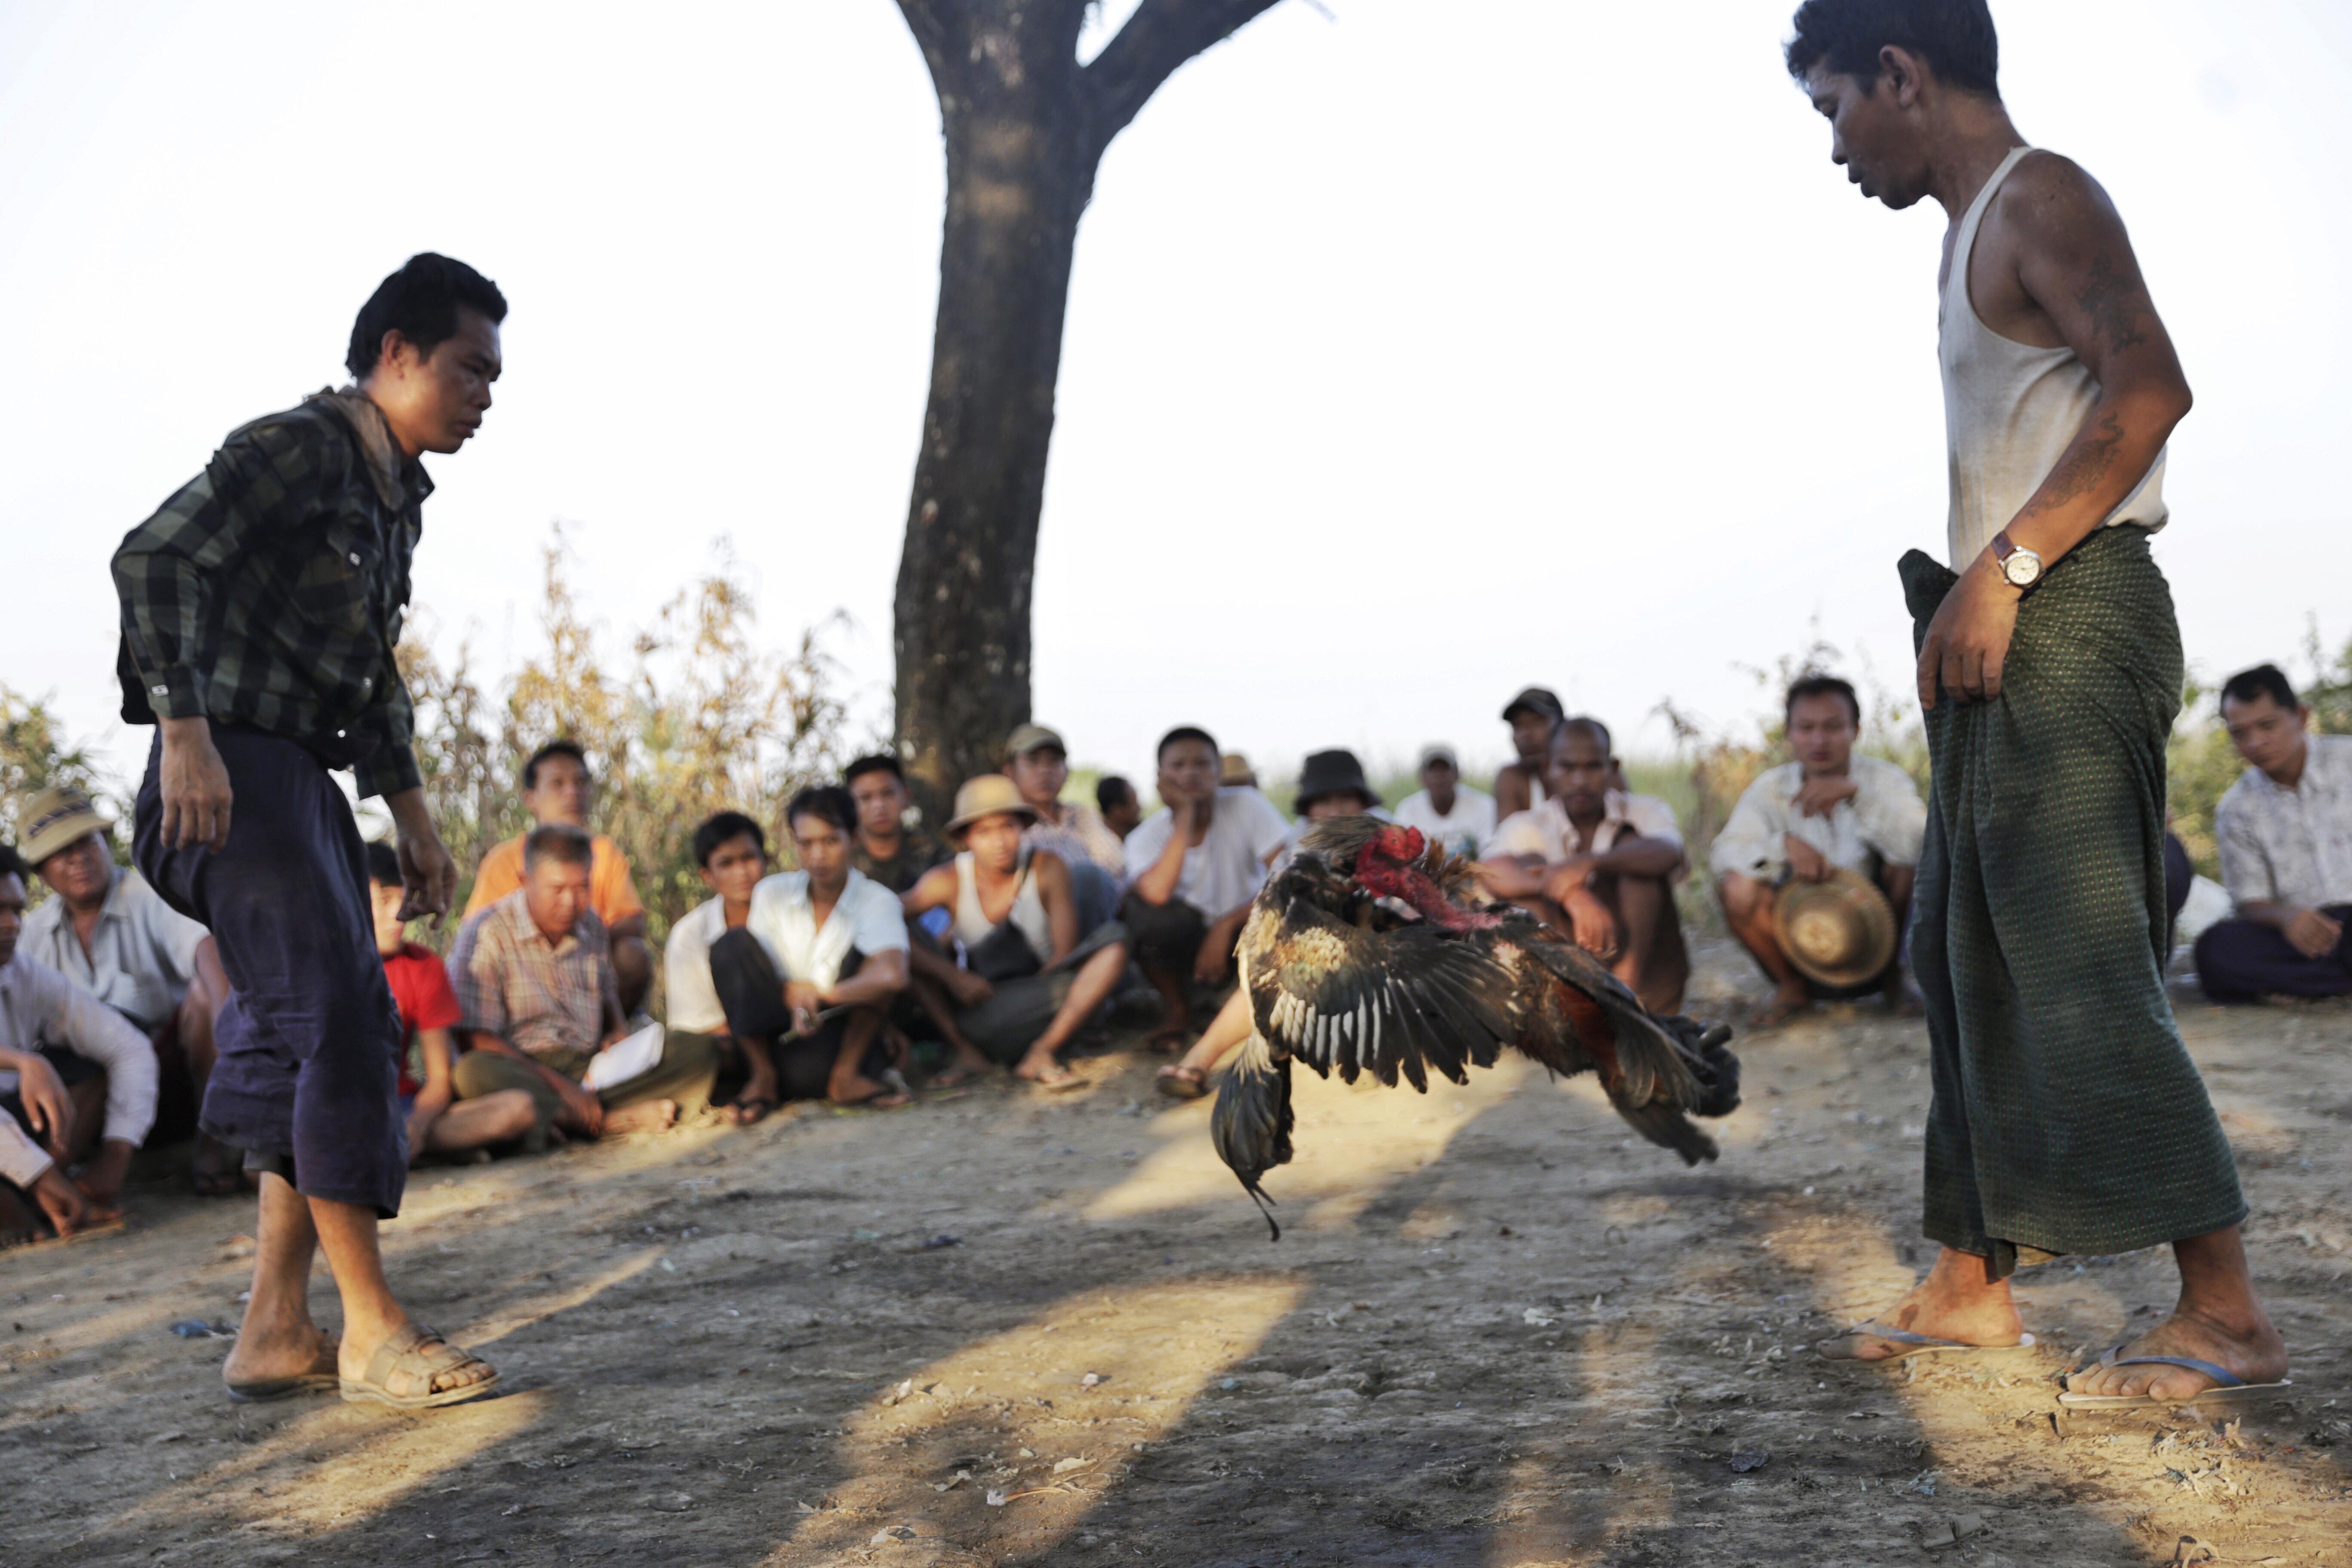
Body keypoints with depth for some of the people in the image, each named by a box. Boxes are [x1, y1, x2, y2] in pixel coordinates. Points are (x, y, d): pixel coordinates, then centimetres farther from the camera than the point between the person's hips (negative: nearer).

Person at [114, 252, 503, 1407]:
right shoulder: (299, 448, -10)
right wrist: (186, 731, -29)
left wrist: (412, 817, 23)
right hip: (232, 770, -10)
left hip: (302, 780, 10)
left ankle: (275, 1331, 13)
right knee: (335, 1021, -14)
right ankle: (372, 1333, -10)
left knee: (340, 1035, 7)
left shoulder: (395, 493, 19)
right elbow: (155, 559, -21)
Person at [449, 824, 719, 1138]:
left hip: (591, 1070, 5)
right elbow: (478, 1041, -14)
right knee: (474, 1073, -40)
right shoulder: (486, 934, -8)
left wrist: (619, 1033, 5)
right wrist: (558, 1085, -22)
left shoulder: (591, 926, 12)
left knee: (696, 1051, -13)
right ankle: (614, 1119, -33)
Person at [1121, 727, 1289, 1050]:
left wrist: (1226, 926, -26)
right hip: (1186, 944, 1)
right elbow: (1158, 893, -34)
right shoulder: (1145, 838, -11)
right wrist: (1184, 820, -28)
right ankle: (1179, 1011, -4)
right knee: (1141, 908, -31)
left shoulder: (1246, 806, -12)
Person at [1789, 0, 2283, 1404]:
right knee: (1967, 958, 12)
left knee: (2078, 960, -13)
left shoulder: (2039, 198, -7)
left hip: (2070, 619, -11)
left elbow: (2149, 386, -22)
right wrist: (1964, 606, 12)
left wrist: (2002, 568, -23)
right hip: (2008, 642, 11)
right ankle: (1972, 1284, 19)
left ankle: (2227, 1310, -9)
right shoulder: (1981, 228, 22)